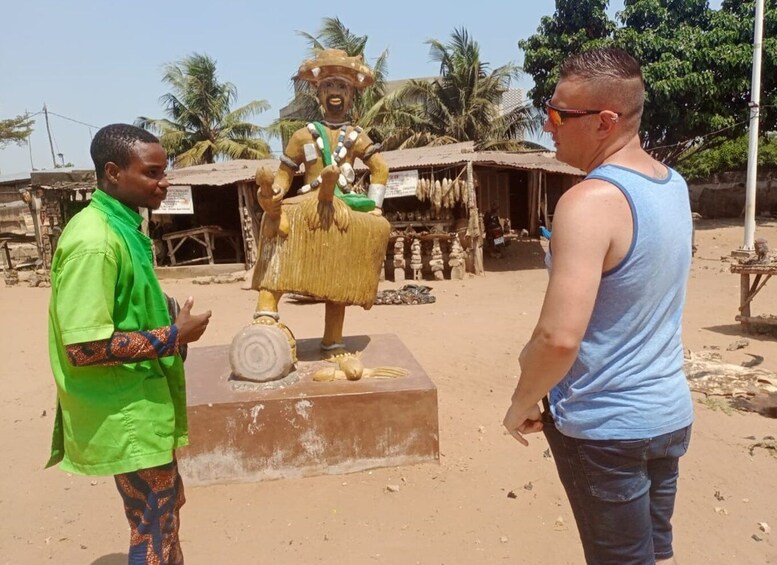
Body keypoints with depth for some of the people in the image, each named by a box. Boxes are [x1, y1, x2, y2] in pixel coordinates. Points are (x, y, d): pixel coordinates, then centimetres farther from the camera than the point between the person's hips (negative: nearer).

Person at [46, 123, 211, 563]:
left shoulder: (122, 226, 7)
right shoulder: (95, 241, -23)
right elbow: (83, 346, -26)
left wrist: (168, 319, 4)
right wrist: (172, 337, -20)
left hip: (142, 404, 9)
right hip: (127, 416, -9)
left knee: (166, 507, 25)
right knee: (155, 529, 8)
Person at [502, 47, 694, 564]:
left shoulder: (590, 202, -25)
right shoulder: (674, 185, 3)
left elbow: (560, 337, -32)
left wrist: (523, 401, -13)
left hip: (606, 427, -8)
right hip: (670, 413, 8)